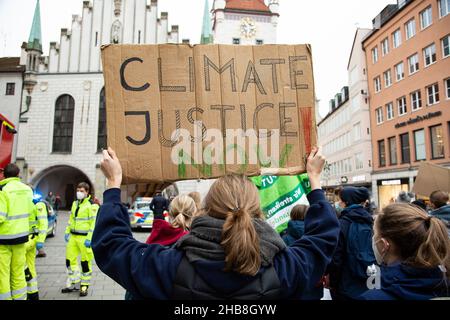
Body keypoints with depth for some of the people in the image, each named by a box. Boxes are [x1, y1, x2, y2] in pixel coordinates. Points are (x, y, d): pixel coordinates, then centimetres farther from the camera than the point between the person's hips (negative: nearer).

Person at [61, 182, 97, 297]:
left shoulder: (92, 205, -11)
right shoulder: (75, 203, 13)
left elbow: (94, 223, -15)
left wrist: (90, 238, -20)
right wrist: (67, 232, 14)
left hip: (84, 238, -7)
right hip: (73, 236, 7)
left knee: (85, 262, 1)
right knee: (70, 260, 12)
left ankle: (84, 286, 16)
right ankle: (74, 283, 27)